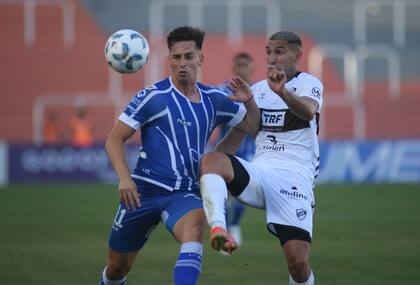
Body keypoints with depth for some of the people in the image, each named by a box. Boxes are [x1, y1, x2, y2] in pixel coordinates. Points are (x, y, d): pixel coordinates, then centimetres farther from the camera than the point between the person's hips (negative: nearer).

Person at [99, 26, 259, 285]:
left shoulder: (213, 100, 9)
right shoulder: (154, 97, -5)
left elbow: (253, 125, 21)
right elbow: (115, 139, -4)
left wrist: (248, 100, -1)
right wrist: (125, 178, -20)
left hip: (187, 194, 1)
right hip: (146, 191, -1)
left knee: (195, 225, -35)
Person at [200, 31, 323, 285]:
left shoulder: (308, 84, 1)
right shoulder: (257, 90, 19)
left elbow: (308, 111, -22)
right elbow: (236, 135, 24)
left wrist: (282, 92, -43)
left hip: (294, 179, -4)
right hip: (259, 174, 4)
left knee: (298, 262, -16)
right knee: (211, 160, -28)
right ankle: (218, 227, -48)